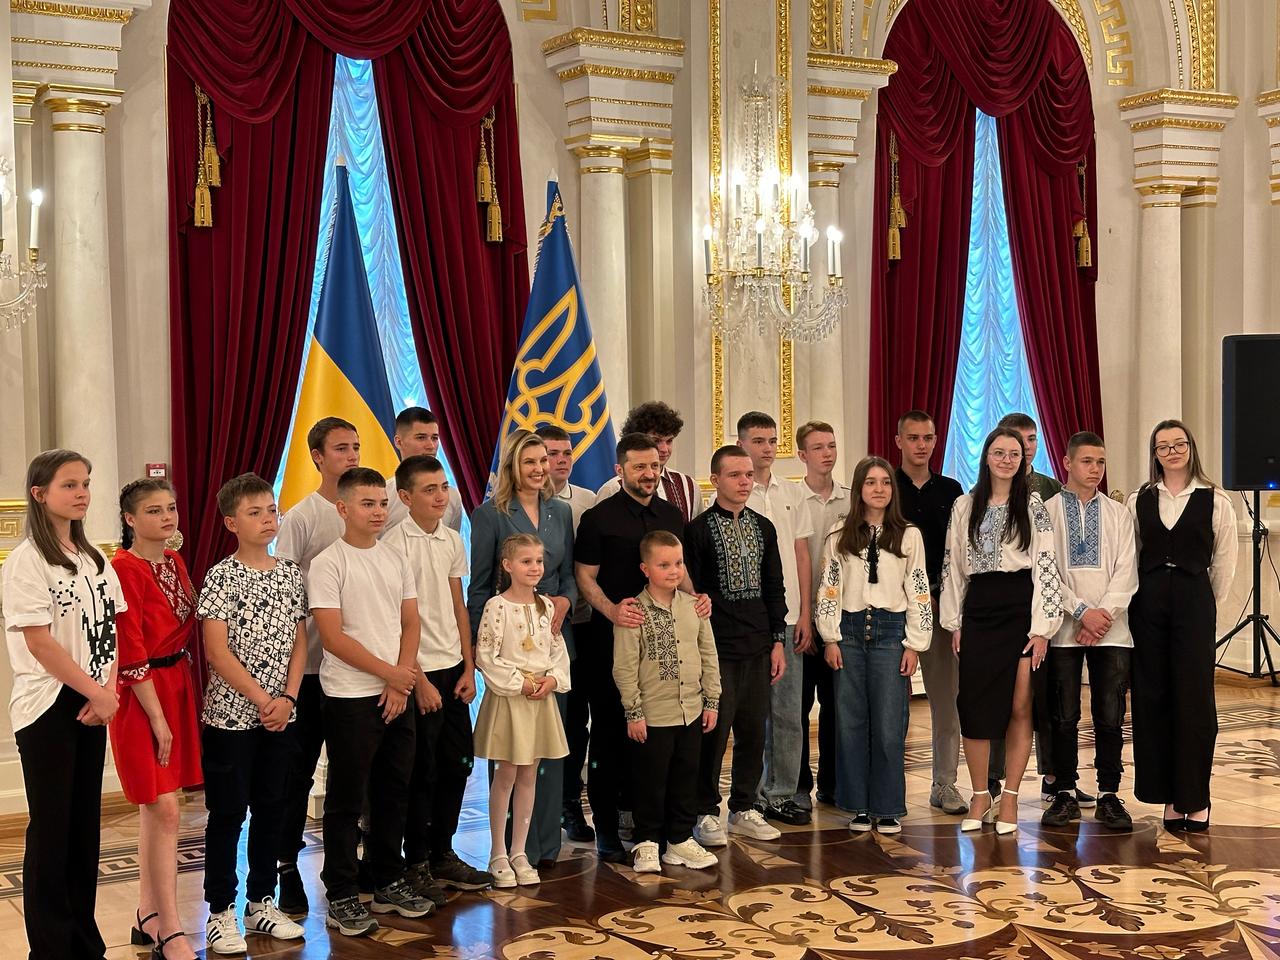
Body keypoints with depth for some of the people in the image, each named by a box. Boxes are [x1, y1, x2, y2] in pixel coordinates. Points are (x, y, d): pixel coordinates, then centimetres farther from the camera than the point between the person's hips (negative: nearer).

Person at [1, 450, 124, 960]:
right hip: (48, 708, -6)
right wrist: (97, 692, -14)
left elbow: (109, 629, 9)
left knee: (86, 824, 10)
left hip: (91, 705, 6)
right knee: (51, 827, -1)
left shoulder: (93, 559, 11)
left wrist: (107, 692, -6)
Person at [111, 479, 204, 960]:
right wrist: (157, 718, -16)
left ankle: (149, 913, 24)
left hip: (176, 686, 8)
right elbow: (130, 652, -16)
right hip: (141, 695, -8)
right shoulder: (125, 568, -14)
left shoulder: (174, 563, 10)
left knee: (155, 808, 14)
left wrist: (184, 696, 9)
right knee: (164, 810, -8)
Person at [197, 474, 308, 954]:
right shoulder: (221, 577, -9)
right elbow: (217, 652, -14)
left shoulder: (291, 573, 6)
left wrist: (288, 698, -6)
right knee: (227, 814, 3)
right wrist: (263, 700, -14)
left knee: (270, 808, 12)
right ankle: (221, 912, 12)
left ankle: (261, 903, 24)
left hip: (279, 715, 5)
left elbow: (298, 642, 7)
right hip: (231, 715, -5)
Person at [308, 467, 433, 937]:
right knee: (346, 799, 2)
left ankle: (389, 883, 27)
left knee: (394, 793, 13)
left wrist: (402, 681, -4)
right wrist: (387, 672, -13)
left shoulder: (396, 560, 9)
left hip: (397, 694, 6)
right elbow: (332, 636, -14)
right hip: (350, 698, -6)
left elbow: (410, 625, 9)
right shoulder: (328, 564, -9)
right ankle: (341, 897, 11)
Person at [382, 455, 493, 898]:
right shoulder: (395, 545, -13)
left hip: (453, 668, 7)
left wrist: (468, 667, 8)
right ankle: (417, 863, 15)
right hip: (419, 673, -7)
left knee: (457, 762, 12)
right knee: (422, 771, 1)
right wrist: (418, 681, -13)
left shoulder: (452, 540, 8)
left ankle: (443, 852, 25)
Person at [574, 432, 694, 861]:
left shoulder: (672, 515, 12)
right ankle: (607, 828, 9)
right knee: (610, 732, 2)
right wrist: (611, 610, -23)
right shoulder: (599, 517, -4)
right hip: (611, 638, -5)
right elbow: (585, 576, -6)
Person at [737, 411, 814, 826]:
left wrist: (805, 615, 6)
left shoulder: (792, 493, 12)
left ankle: (782, 795, 15)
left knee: (788, 712, 6)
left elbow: (802, 555, 13)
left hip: (788, 617, 4)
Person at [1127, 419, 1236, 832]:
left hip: (1194, 601, -2)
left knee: (1193, 698, -3)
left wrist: (1205, 609, 9)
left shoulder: (1215, 501, 0)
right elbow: (1131, 558, 11)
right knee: (1152, 698, 3)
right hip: (1148, 601, 2)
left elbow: (1224, 565, 5)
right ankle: (1169, 797, 11)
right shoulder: (1138, 501, 7)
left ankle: (1195, 800, 6)